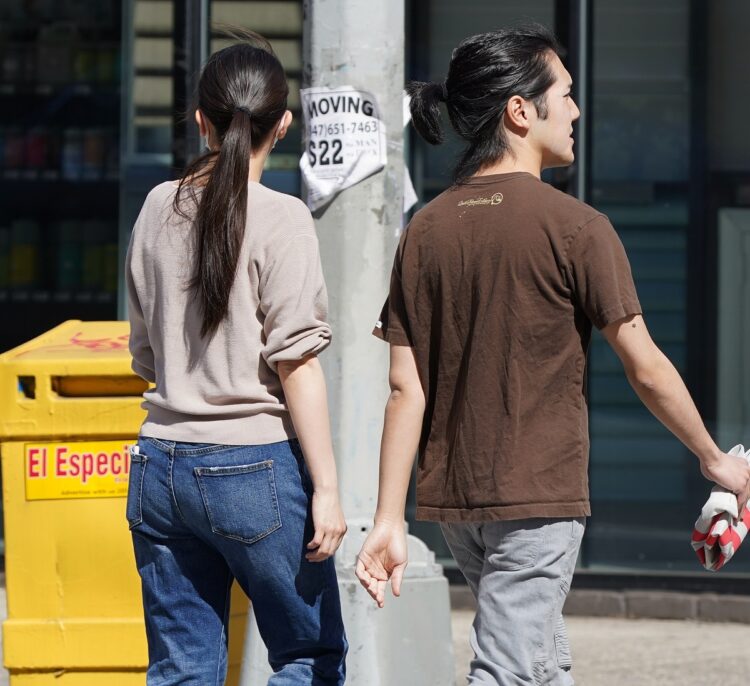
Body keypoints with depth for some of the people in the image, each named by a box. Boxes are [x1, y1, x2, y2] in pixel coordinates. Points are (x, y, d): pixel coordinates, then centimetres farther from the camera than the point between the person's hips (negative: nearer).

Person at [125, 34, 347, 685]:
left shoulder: (159, 209, 8)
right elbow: (296, 365, -13)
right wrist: (326, 489, -10)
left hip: (161, 463, 5)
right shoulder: (281, 220, -10)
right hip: (256, 469, -5)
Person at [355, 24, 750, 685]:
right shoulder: (574, 227, -12)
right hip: (538, 497, -6)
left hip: (450, 497, 6)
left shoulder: (427, 228, 4)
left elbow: (406, 387, 1)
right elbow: (646, 367, -8)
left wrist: (389, 518, 1)